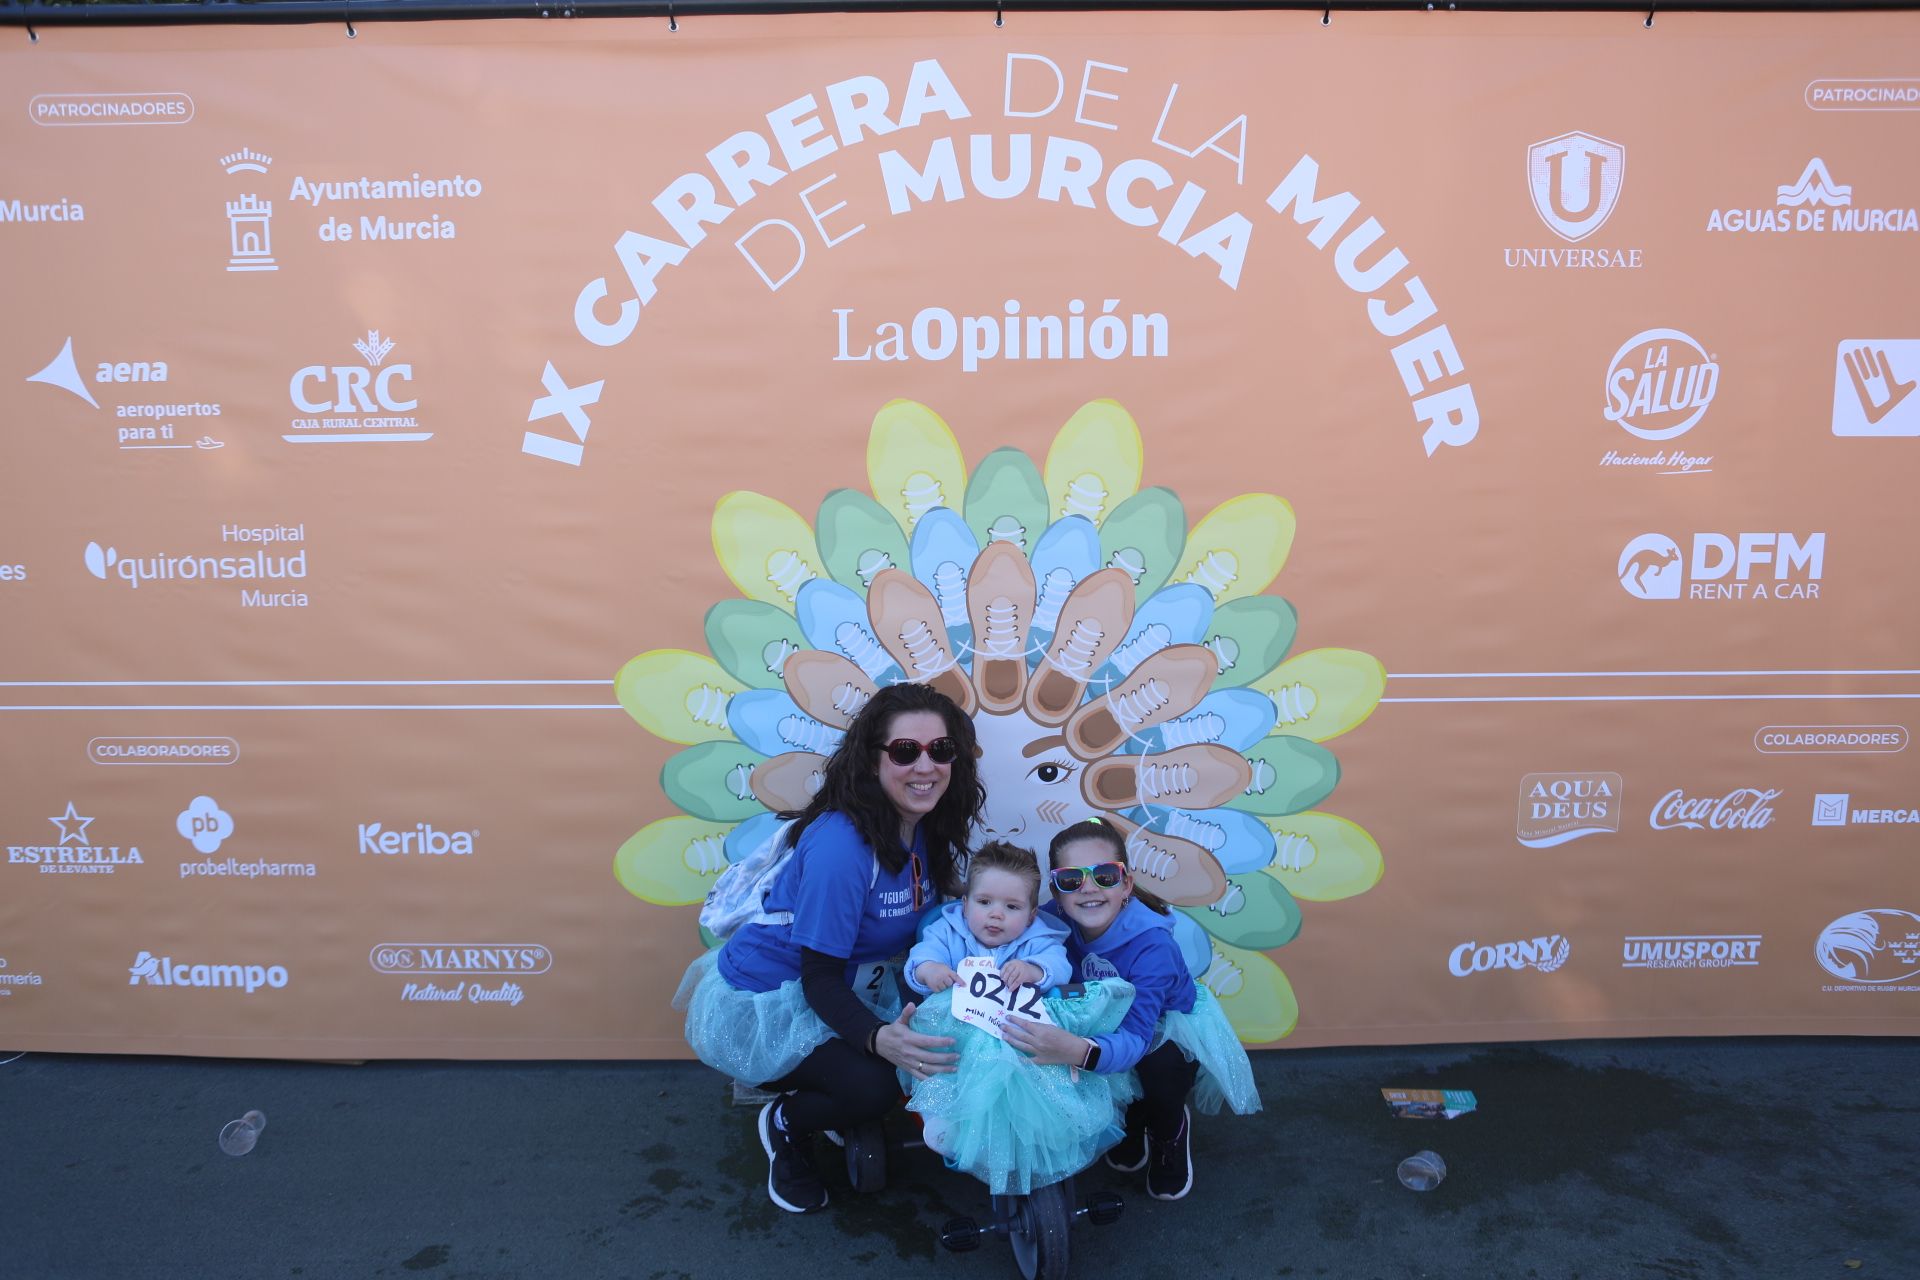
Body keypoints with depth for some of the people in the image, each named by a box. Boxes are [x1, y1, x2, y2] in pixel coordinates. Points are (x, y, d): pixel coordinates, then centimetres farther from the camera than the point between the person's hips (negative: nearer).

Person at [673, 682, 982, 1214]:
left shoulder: (928, 831, -7)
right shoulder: (841, 846, -31)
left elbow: (921, 925, 4)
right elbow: (820, 979, -28)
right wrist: (878, 1038, -46)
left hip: (847, 987, 8)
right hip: (763, 1002, -8)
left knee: (926, 1050, -10)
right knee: (873, 1086, -26)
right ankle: (784, 1128, 6)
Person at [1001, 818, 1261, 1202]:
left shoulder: (1152, 945, -37)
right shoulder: (1055, 919, -25)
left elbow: (1135, 1036, -47)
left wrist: (1081, 1051, -68)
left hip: (1170, 1026, -3)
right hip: (1104, 1022, 3)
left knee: (1158, 1075, -33)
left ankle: (1172, 1130, 5)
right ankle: (1129, 1123, 10)